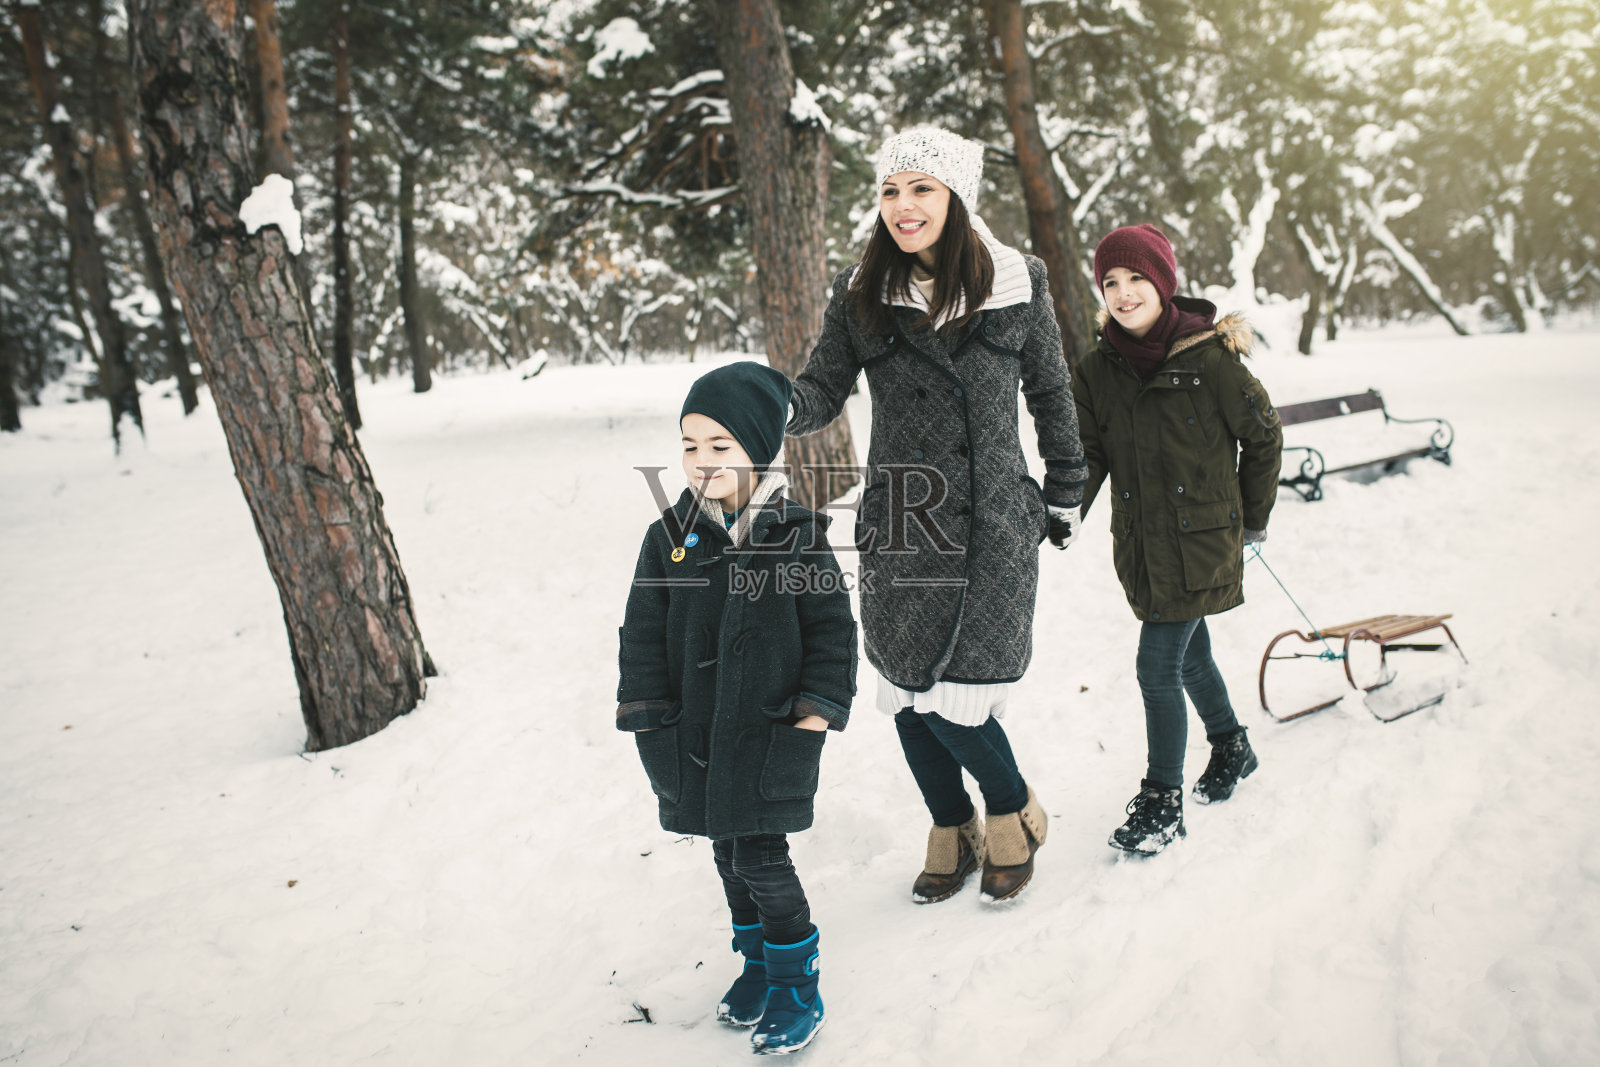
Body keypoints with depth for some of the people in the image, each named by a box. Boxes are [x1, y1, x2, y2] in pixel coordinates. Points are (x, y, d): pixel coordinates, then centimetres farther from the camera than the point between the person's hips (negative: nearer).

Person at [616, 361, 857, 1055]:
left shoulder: (798, 537, -9)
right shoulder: (669, 539, -2)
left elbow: (831, 630, -3)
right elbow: (643, 637, 3)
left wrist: (814, 714, -8)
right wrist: (652, 722, 0)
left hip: (772, 731, -4)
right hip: (695, 735, 4)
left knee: (761, 858, -4)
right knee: (727, 854, 16)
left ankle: (796, 983, 17)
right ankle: (757, 960, 37)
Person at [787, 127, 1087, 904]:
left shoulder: (1016, 286, -1)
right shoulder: (861, 292, 2)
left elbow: (1051, 396, 9)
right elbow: (823, 388, 1)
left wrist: (1064, 497, 14)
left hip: (991, 526, -3)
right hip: (896, 527, 3)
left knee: (953, 701, -6)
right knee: (906, 695, 9)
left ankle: (1014, 815, 26)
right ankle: (953, 834, 35)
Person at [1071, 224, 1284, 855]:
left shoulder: (1208, 356, -13)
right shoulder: (1098, 370, 1)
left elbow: (1263, 436, -1)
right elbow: (1086, 454, 0)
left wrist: (1253, 519, 6)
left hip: (1201, 541, -5)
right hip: (1140, 544, 5)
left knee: (1157, 668, -8)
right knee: (1189, 656, 20)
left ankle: (1162, 801, 8)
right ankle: (1231, 747, 46)